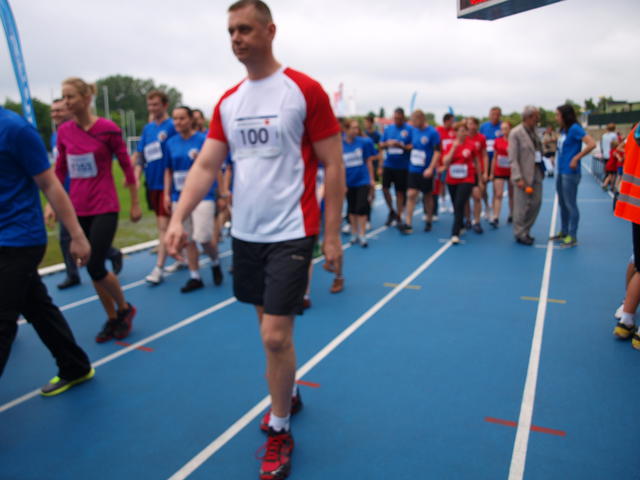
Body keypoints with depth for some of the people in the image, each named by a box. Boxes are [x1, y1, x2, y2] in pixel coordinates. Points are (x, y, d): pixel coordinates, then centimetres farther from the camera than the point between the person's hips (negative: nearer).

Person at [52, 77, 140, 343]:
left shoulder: (108, 128, -8)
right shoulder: (64, 131, 4)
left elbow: (126, 166, -3)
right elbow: (60, 170, 13)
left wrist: (135, 204, 0)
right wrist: (52, 203, 9)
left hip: (104, 208, -5)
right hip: (77, 210, 5)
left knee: (95, 268, -8)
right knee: (92, 270, 9)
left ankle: (125, 308, 17)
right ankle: (112, 318, 25)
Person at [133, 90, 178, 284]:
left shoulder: (172, 126, -9)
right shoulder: (147, 128, 11)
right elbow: (140, 154, 12)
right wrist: (136, 177, -2)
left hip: (167, 183, -7)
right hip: (152, 183, 7)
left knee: (164, 225, -8)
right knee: (161, 224, 15)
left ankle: (159, 268, -5)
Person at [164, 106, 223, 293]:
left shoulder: (203, 139, -6)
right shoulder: (171, 143, 8)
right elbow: (169, 170, 13)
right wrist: (167, 194, 9)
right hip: (180, 197, 5)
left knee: (203, 237, -11)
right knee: (187, 239, 7)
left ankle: (215, 263, 21)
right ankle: (195, 277, 19)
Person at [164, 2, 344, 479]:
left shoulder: (305, 90, -8)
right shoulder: (227, 102, 8)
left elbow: (333, 166, -7)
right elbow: (206, 165, 4)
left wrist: (333, 235, -9)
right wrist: (178, 218, -10)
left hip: (290, 234, -5)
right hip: (245, 233, 6)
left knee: (276, 336, -5)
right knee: (270, 328, 17)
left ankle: (280, 432, 17)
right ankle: (288, 396, 41)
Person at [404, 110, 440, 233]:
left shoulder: (432, 132, -12)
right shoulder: (413, 130, 4)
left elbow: (437, 152, -13)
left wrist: (431, 168, -20)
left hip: (426, 171, -4)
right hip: (413, 169, 4)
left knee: (428, 196, 10)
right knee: (411, 195, -4)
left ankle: (429, 221, 27)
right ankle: (408, 223, -2)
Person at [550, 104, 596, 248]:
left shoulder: (575, 128, -13)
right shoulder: (563, 130, 12)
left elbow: (591, 144, -22)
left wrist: (576, 158, -19)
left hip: (570, 173, -9)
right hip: (561, 172, 9)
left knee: (571, 205, -2)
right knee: (562, 204, 17)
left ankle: (572, 237, 7)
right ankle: (564, 232, 29)